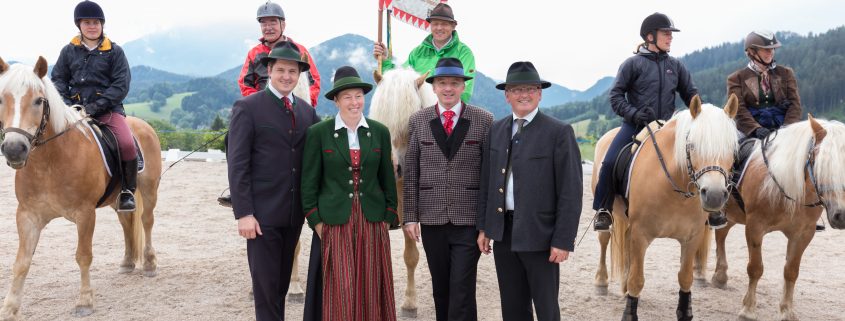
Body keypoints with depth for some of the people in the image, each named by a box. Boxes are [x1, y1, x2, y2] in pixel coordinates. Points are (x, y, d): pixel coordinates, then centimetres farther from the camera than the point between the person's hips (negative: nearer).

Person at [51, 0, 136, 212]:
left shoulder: (114, 51, 4)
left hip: (108, 109, -3)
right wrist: (65, 104, -6)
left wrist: (97, 105, -15)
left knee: (127, 145, -27)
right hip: (75, 108, 3)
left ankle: (127, 191, -9)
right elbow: (58, 79, 14)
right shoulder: (69, 51, 12)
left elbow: (121, 85, -4)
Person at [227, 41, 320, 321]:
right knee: (266, 285, 0)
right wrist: (243, 213, -14)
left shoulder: (307, 111, 10)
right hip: (262, 214, -5)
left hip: (294, 214, 5)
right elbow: (237, 165, -10)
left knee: (282, 283, 15)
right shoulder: (247, 108, -6)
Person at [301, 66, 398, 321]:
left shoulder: (380, 132, 5)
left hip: (372, 222, 2)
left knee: (372, 288, 7)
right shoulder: (318, 133, -2)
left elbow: (387, 178, 9)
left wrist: (388, 218, 5)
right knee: (341, 290, 1)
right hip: (335, 222, -2)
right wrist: (315, 222, -4)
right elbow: (309, 181, 0)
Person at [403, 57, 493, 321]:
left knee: (462, 289, -5)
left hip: (468, 220, -2)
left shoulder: (484, 120, 1)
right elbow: (410, 173, 6)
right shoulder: (418, 121, 6)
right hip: (432, 220, 2)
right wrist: (410, 217, 1)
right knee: (440, 289, 12)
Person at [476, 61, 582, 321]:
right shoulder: (496, 130, 9)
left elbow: (570, 191, -11)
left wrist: (563, 241, -14)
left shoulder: (559, 132, -8)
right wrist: (483, 227, 9)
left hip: (540, 234, -5)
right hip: (503, 232, 5)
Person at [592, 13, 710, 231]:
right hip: (635, 125, -3)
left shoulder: (676, 65, 10)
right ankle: (603, 211, -5)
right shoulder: (633, 63, -2)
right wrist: (633, 113, -19)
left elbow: (691, 94, 16)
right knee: (610, 162, -23)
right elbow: (616, 94, -3)